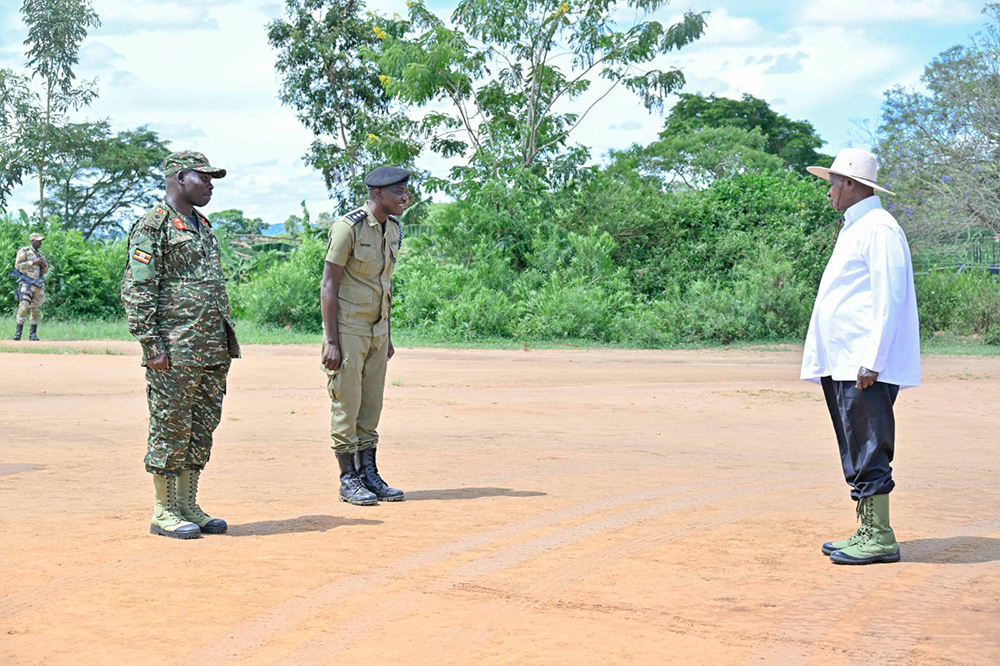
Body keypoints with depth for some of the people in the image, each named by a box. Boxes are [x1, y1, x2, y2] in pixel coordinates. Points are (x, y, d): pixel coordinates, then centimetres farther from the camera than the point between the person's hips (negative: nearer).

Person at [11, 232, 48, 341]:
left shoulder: (40, 254, 19)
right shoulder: (24, 251, 1)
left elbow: (45, 271, 23)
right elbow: (18, 265, -8)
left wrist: (44, 265, 0)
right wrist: (33, 262, -15)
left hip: (39, 284, 6)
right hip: (27, 283, -6)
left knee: (36, 309, 2)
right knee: (24, 306, -17)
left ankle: (33, 333, 7)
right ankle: (18, 332, -16)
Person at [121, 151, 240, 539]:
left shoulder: (202, 226, 19)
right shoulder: (153, 226, -7)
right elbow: (136, 290, -13)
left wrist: (226, 342, 19)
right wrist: (151, 344, -18)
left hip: (214, 350, 8)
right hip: (175, 353, -8)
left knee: (202, 429, 10)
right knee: (171, 429, -2)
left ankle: (188, 507, 19)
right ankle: (164, 512, 6)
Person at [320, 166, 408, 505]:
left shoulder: (393, 230, 9)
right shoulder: (348, 228, -16)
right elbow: (328, 286, -16)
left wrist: (388, 336, 17)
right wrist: (331, 341, -19)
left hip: (376, 328, 8)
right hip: (347, 327, -7)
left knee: (371, 405, 10)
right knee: (346, 404, -2)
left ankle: (369, 474, 16)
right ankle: (349, 480, 4)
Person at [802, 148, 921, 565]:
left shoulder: (878, 229, -11)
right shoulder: (853, 229, 20)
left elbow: (889, 299, -18)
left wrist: (871, 361, -22)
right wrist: (825, 360, 19)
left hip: (865, 367, -10)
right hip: (842, 365, 10)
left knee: (869, 452, -8)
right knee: (858, 453, 12)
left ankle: (879, 537, -3)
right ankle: (868, 533, 18)